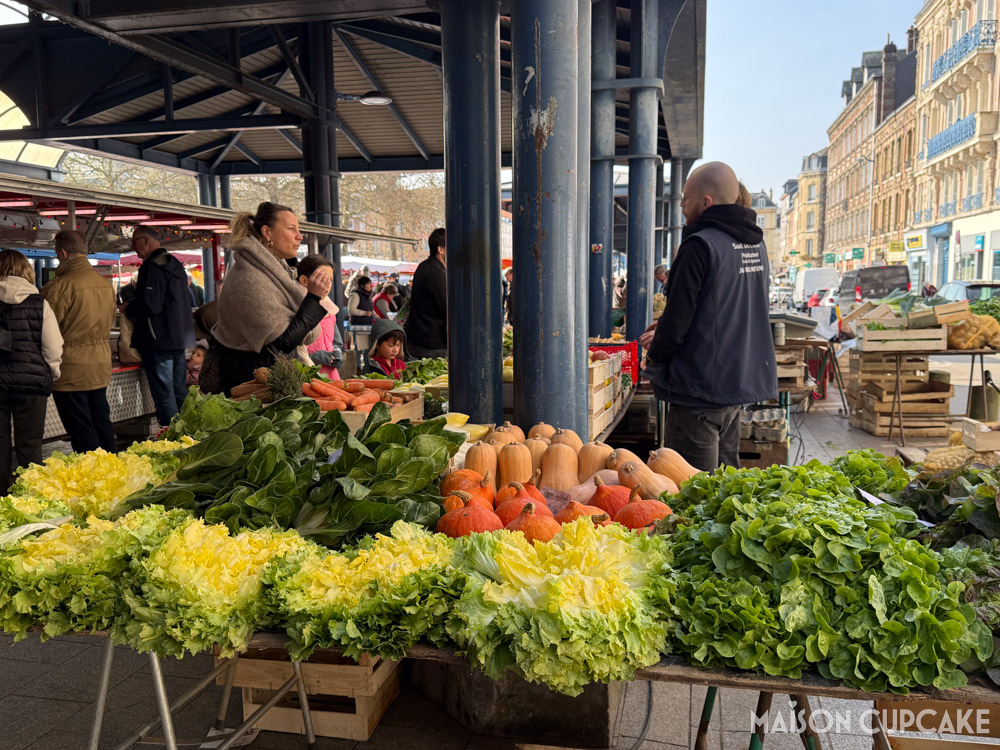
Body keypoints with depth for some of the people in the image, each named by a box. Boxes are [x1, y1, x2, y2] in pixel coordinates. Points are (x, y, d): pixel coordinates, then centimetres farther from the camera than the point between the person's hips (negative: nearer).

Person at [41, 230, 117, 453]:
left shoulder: (60, 286, -18)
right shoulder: (106, 283, 5)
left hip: (71, 371, -7)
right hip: (101, 367, 7)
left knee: (81, 430, 0)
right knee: (102, 422, 17)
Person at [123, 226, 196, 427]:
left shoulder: (152, 267, -15)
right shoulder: (174, 263, 15)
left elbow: (150, 306, -23)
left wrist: (128, 309, -4)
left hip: (159, 340, -9)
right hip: (179, 337, 10)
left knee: (164, 394, -5)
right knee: (180, 391, 14)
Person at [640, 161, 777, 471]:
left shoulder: (701, 244, -16)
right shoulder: (755, 244, 12)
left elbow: (678, 316, -17)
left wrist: (655, 356, 2)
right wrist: (663, 335, 19)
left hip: (702, 386, -9)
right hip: (742, 383, 9)